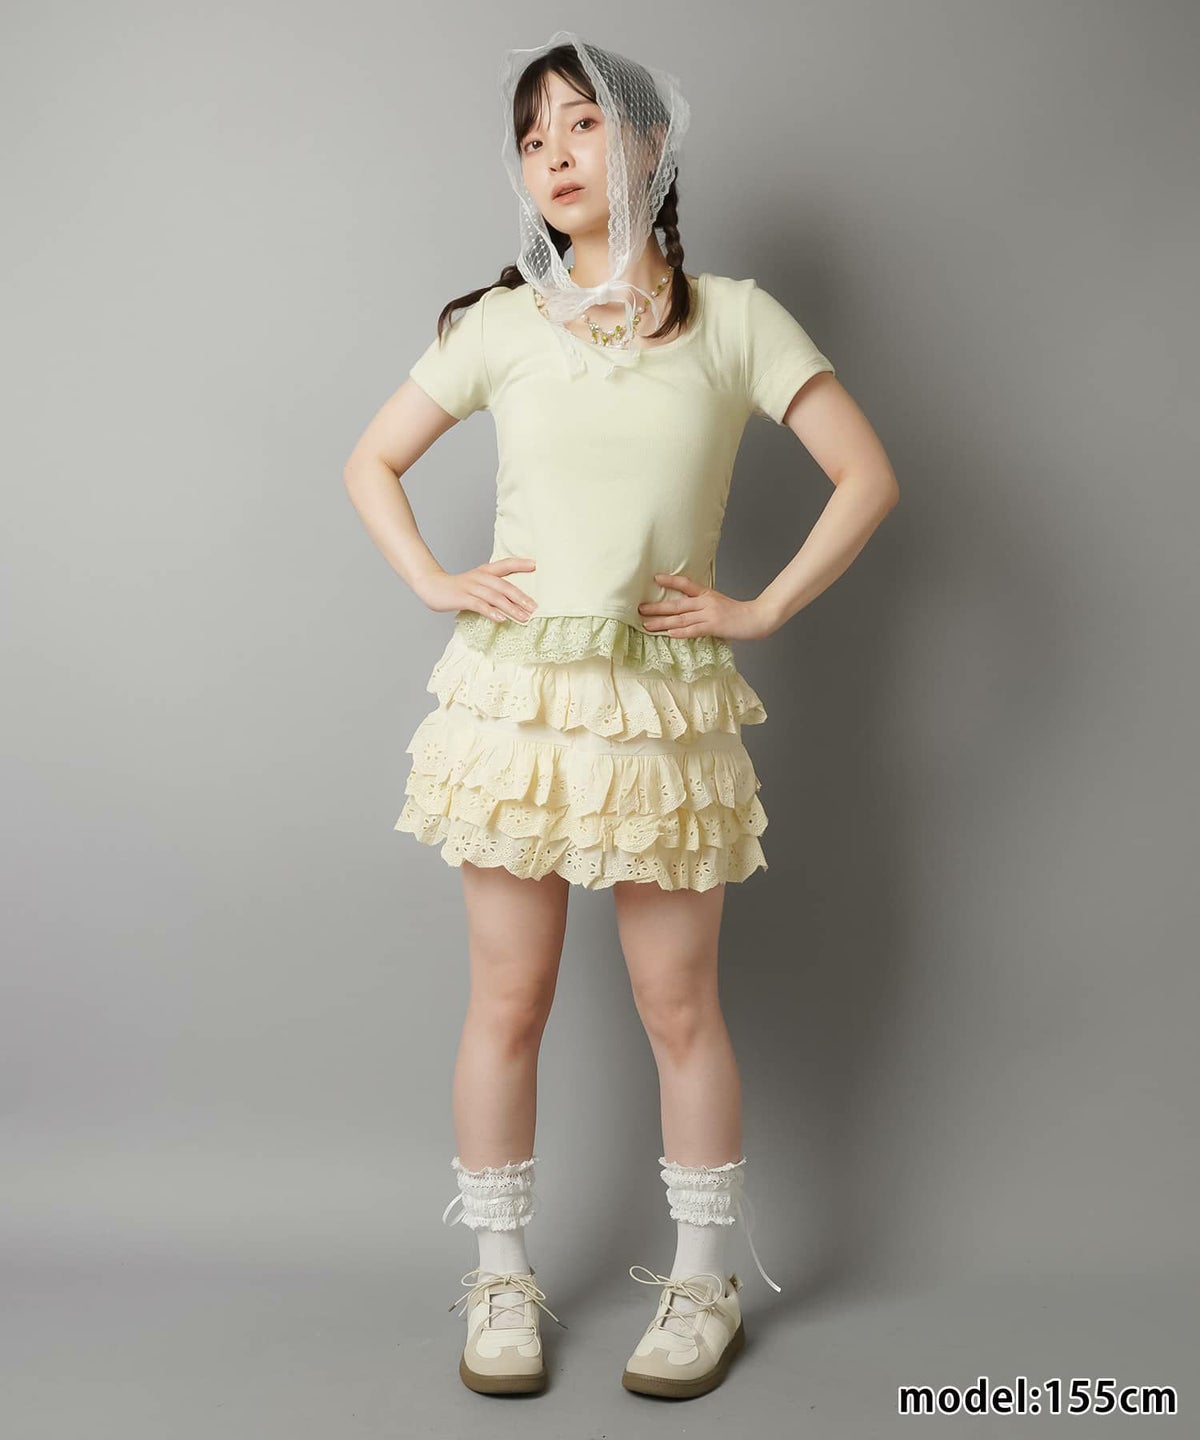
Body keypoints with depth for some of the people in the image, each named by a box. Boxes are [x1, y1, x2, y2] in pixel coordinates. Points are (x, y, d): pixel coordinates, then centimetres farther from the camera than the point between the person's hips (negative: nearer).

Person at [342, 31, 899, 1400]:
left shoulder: (733, 318, 2)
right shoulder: (501, 323, 6)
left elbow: (867, 477, 1)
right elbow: (370, 462, 15)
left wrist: (763, 608, -5)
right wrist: (433, 582, 2)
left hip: (664, 707, -1)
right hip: (514, 695, 2)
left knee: (678, 1007, 6)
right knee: (508, 1001, 7)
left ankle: (702, 1284, 25)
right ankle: (502, 1279, 24)